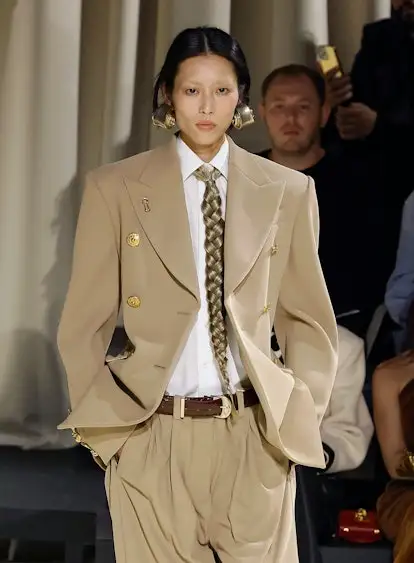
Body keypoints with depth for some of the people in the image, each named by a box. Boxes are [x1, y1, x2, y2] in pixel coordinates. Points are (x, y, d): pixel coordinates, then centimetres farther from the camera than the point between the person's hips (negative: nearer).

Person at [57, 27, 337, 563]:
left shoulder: (286, 192, 4)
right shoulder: (115, 188, 1)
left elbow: (309, 322, 11)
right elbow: (83, 326, 5)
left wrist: (299, 419, 1)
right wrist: (108, 424, -1)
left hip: (255, 437, 1)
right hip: (152, 436, -1)